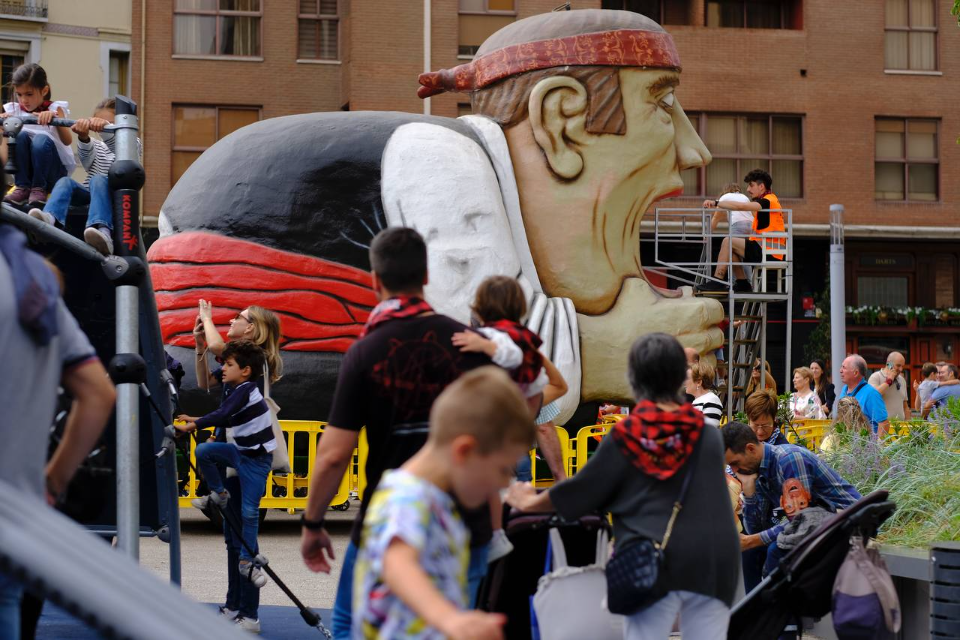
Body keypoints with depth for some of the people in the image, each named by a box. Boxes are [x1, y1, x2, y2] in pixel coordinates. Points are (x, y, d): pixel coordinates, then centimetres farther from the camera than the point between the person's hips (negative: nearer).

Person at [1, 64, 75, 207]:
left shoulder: (54, 109, -3)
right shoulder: (13, 111, 4)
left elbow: (67, 141, -21)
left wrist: (54, 118, -37)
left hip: (55, 172, -2)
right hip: (25, 172, 2)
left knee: (41, 140, -32)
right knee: (21, 136, -25)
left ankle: (39, 189, -19)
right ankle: (22, 188, -19)